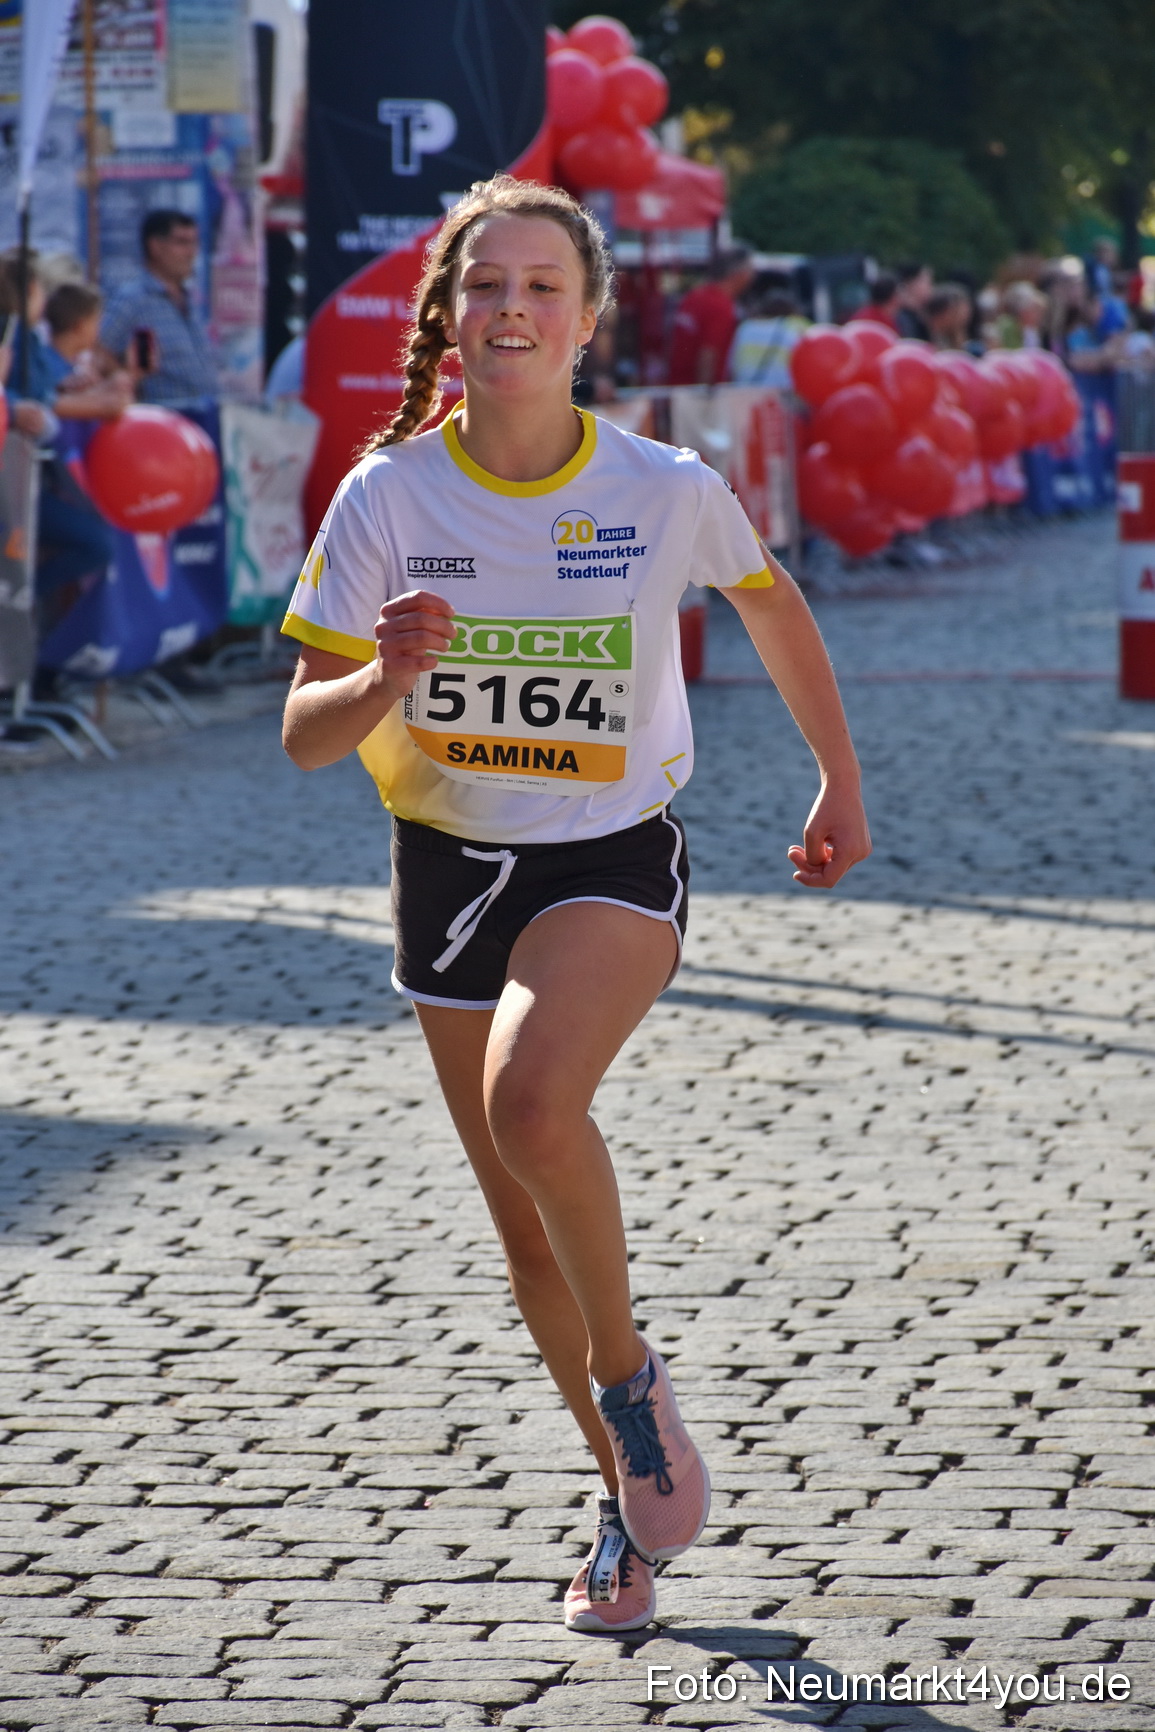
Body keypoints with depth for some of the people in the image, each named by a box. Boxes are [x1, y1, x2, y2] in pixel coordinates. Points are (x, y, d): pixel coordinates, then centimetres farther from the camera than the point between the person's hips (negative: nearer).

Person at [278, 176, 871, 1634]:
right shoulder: (387, 497, -8)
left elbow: (772, 604, 12)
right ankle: (630, 1502, 30)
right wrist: (392, 679, -29)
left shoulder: (667, 491, -10)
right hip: (449, 865, 3)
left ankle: (629, 1377, -7)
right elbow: (304, 736, -8)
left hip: (613, 860, -3)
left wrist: (841, 783, 18)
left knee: (532, 1098, -32)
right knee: (523, 1219, 9)